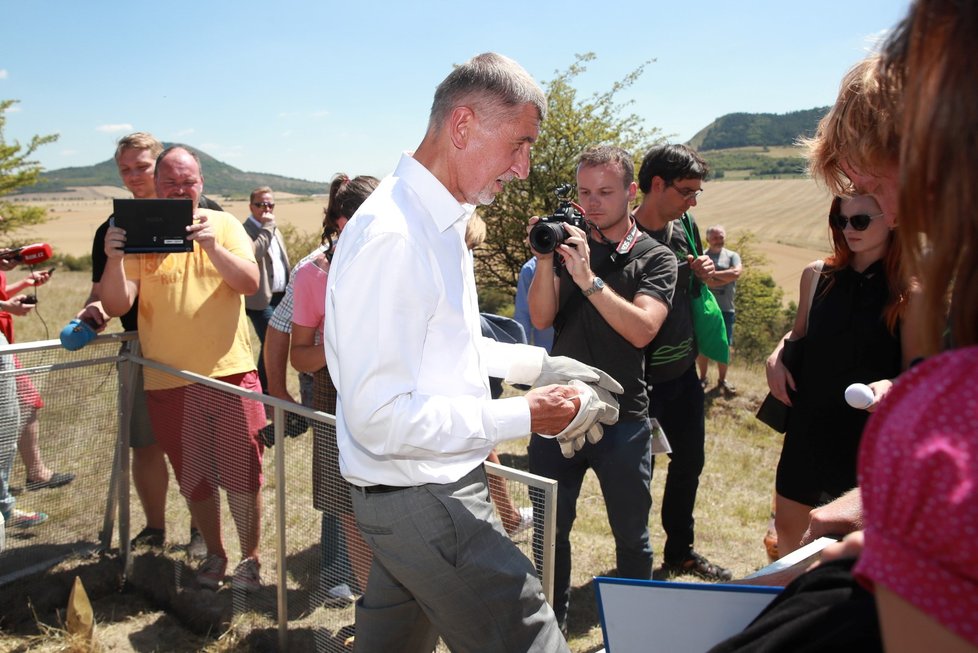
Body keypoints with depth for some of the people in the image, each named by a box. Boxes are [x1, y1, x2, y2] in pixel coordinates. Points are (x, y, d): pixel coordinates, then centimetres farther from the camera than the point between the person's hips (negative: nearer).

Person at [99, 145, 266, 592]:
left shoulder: (224, 225, 2)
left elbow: (249, 283, -11)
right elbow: (116, 306, -7)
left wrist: (211, 246, -27)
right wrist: (114, 259, -25)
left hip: (230, 372, -1)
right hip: (168, 380, 1)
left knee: (243, 475, 3)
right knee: (194, 479, 14)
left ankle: (250, 558, 20)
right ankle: (214, 554, 33)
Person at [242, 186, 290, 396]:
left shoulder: (274, 229, 17)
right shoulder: (245, 230, -10)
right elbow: (254, 252, -30)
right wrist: (267, 227, -21)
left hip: (281, 296, 8)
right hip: (262, 299, -8)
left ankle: (271, 386, 26)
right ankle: (264, 390, 3)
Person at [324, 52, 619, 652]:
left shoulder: (441, 221, 8)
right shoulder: (391, 238, -25)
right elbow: (379, 417, -26)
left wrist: (537, 365, 9)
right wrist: (524, 416, -22)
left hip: (421, 493, 10)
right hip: (423, 503, -10)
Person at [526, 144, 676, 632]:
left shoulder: (655, 258, -3)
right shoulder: (567, 245, 4)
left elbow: (642, 330, -20)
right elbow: (541, 318, -8)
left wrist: (587, 277, -28)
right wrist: (544, 261, -22)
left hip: (622, 419, -2)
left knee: (632, 537, 12)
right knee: (550, 531, 14)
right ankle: (553, 624, 34)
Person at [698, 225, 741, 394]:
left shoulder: (732, 256, 8)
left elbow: (736, 273, -12)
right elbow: (702, 280, -14)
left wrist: (713, 274, -11)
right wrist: (725, 277, -14)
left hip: (726, 309, 1)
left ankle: (722, 380, 19)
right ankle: (702, 378, 18)